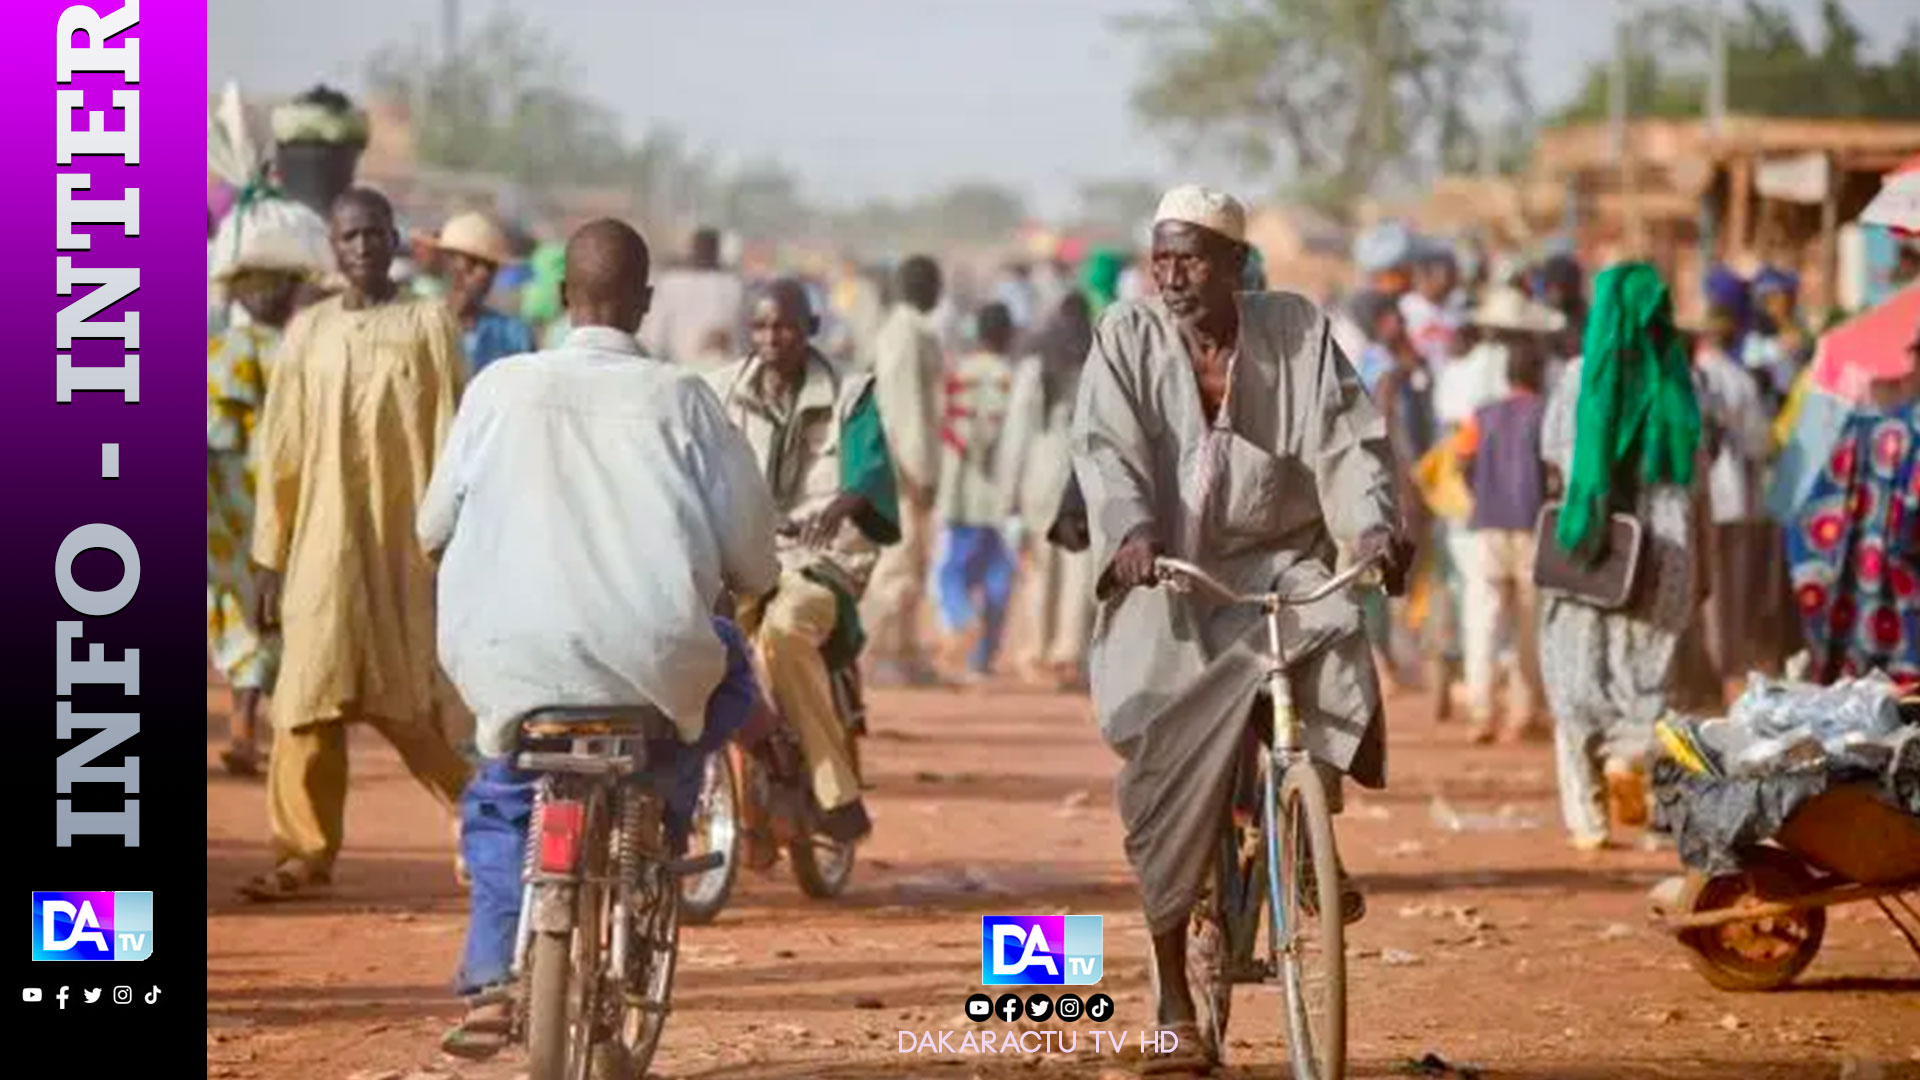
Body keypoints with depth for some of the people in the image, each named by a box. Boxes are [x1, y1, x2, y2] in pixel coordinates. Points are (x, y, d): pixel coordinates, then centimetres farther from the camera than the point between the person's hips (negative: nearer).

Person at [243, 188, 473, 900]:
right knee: (310, 702, -3)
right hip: (324, 543, 3)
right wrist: (268, 558, 8)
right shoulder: (308, 332, 9)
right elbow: (279, 451, 11)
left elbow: (450, 443, -1)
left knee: (414, 705, -3)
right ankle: (305, 851, 1)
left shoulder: (428, 326, 1)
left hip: (406, 545, -3)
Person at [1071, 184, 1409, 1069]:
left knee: (1335, 653, -30)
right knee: (1172, 758, -10)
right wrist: (1130, 532, -30)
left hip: (1277, 558, 1)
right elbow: (1106, 448, -10)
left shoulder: (1298, 331, 4)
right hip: (1165, 576, -1)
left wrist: (1372, 525, -23)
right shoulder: (1128, 338, 1)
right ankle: (1173, 988, 1)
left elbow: (1347, 440, -4)